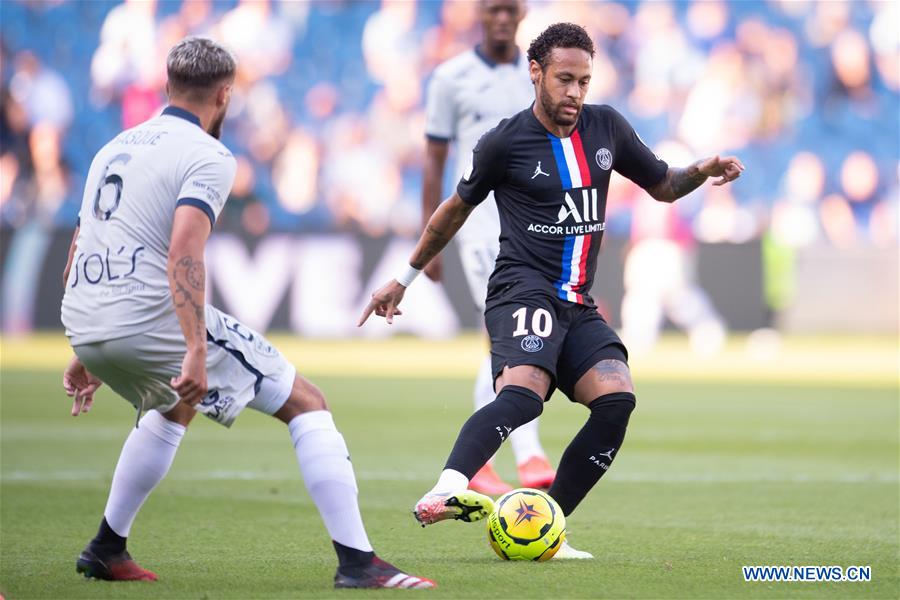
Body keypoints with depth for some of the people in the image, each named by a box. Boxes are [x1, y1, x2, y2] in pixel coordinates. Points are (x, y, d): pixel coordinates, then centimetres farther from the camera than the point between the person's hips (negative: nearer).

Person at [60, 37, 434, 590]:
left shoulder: (116, 148, 20)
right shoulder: (208, 158, -5)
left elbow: (79, 249, 25)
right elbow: (183, 253, -21)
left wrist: (87, 353, 32)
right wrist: (196, 351, -27)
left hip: (87, 329, 8)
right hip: (152, 320, -8)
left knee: (174, 407, 39)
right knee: (307, 403, 2)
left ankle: (107, 550, 36)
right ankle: (358, 562, -7)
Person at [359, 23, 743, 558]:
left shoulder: (607, 127, 12)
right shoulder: (506, 142, -1)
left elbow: (663, 186, 23)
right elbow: (457, 209, 14)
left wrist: (704, 171, 1)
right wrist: (405, 278, 21)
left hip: (579, 307, 5)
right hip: (523, 293, -5)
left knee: (616, 398, -20)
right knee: (524, 393, -34)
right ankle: (447, 491, -52)